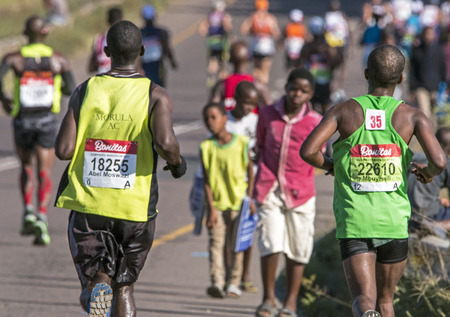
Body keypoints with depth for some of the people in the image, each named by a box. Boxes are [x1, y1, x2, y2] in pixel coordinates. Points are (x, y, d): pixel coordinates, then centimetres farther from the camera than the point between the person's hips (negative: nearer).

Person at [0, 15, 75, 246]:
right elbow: (71, 90, -1)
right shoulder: (59, 60, 1)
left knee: (26, 167, 23)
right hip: (48, 120, -1)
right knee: (44, 173, -1)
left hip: (22, 120, 1)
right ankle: (42, 218, -22)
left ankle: (28, 211, 3)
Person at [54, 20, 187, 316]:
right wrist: (177, 162, -2)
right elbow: (165, 142, -25)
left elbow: (64, 150, -7)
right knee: (124, 288, 17)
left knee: (93, 279, 5)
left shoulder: (85, 91, 0)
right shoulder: (156, 96, -6)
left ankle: (97, 289, -30)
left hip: (88, 204, 1)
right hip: (135, 207, 0)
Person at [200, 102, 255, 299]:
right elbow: (206, 179, -2)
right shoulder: (206, 147, -1)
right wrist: (211, 207, -8)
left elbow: (250, 171, 6)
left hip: (238, 202, 0)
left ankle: (234, 284, 13)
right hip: (216, 203, 0)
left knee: (236, 245, 4)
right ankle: (217, 282, -15)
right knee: (216, 242, -9)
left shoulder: (241, 143, -3)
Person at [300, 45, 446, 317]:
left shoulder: (344, 111, 1)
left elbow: (307, 151, -11)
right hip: (394, 222, 1)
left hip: (353, 221, -1)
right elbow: (439, 161, -13)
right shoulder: (412, 117, 0)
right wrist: (428, 172, 11)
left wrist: (328, 165, 11)